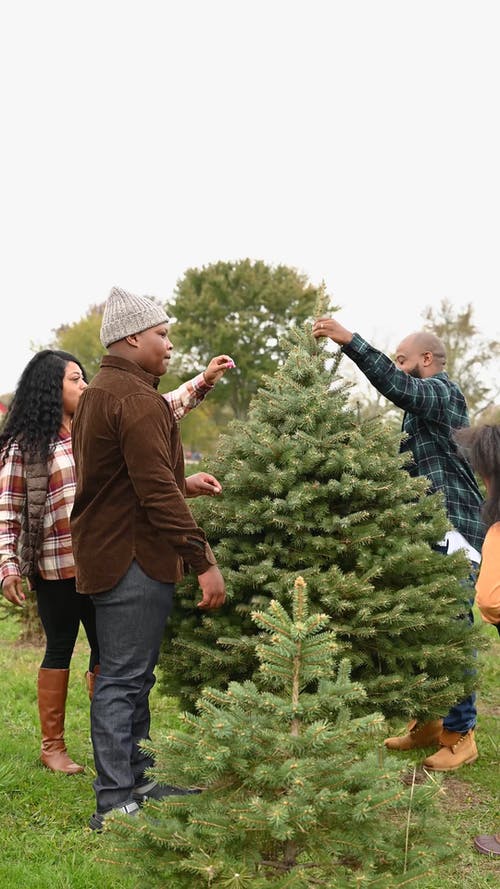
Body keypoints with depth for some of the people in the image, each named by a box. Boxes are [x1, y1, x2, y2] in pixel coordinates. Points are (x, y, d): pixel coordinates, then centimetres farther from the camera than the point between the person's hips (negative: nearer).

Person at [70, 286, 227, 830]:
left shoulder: (98, 394, 17)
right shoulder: (135, 398, -17)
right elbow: (157, 493, -23)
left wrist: (183, 484, 22)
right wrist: (204, 561, -21)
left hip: (106, 553, 11)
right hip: (134, 559, -11)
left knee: (131, 674, 17)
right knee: (123, 678, -5)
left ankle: (135, 779, 27)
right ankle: (114, 806, 2)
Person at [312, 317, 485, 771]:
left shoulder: (443, 390, -7)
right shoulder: (425, 403, 23)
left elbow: (398, 387, -30)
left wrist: (349, 340, -32)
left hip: (452, 529, -10)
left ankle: (460, 734, 0)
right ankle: (429, 722, 20)